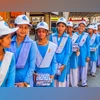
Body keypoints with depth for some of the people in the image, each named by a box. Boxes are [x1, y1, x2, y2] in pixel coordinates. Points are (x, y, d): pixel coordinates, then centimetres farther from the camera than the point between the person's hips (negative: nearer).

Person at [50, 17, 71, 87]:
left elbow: (67, 52, -5)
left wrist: (64, 64, -11)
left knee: (61, 79, 8)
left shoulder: (67, 38, -6)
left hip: (62, 61, -2)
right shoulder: (52, 36, -1)